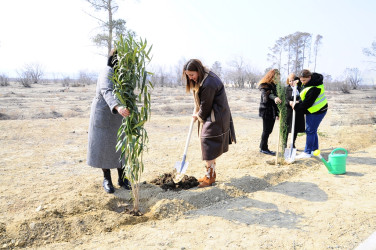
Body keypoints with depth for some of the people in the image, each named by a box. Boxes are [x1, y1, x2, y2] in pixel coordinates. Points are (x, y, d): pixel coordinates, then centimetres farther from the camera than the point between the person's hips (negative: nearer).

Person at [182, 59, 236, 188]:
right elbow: (200, 100, 18)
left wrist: (199, 116, -1)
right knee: (209, 144, 14)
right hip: (208, 116, 10)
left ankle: (210, 177, 7)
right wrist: (196, 110, 7)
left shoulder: (208, 84, -27)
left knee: (209, 145, -5)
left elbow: (206, 106, -18)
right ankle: (211, 174, 26)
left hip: (216, 118, -10)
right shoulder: (202, 78, 6)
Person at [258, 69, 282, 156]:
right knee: (266, 130, -5)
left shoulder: (273, 85, 17)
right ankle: (264, 148, 4)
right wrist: (274, 98, -53)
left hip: (272, 111, 8)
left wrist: (276, 113, 19)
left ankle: (263, 147, 18)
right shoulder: (264, 85, -9)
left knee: (269, 130, 10)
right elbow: (266, 94, -31)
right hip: (266, 111, -8)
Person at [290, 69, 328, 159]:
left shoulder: (313, 88, -28)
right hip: (319, 110, 10)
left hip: (315, 112, -10)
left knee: (310, 131, -5)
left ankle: (307, 152, 2)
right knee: (313, 131, 17)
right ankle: (315, 150, 27)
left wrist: (295, 106, -14)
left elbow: (307, 103, -26)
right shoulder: (314, 80, 3)